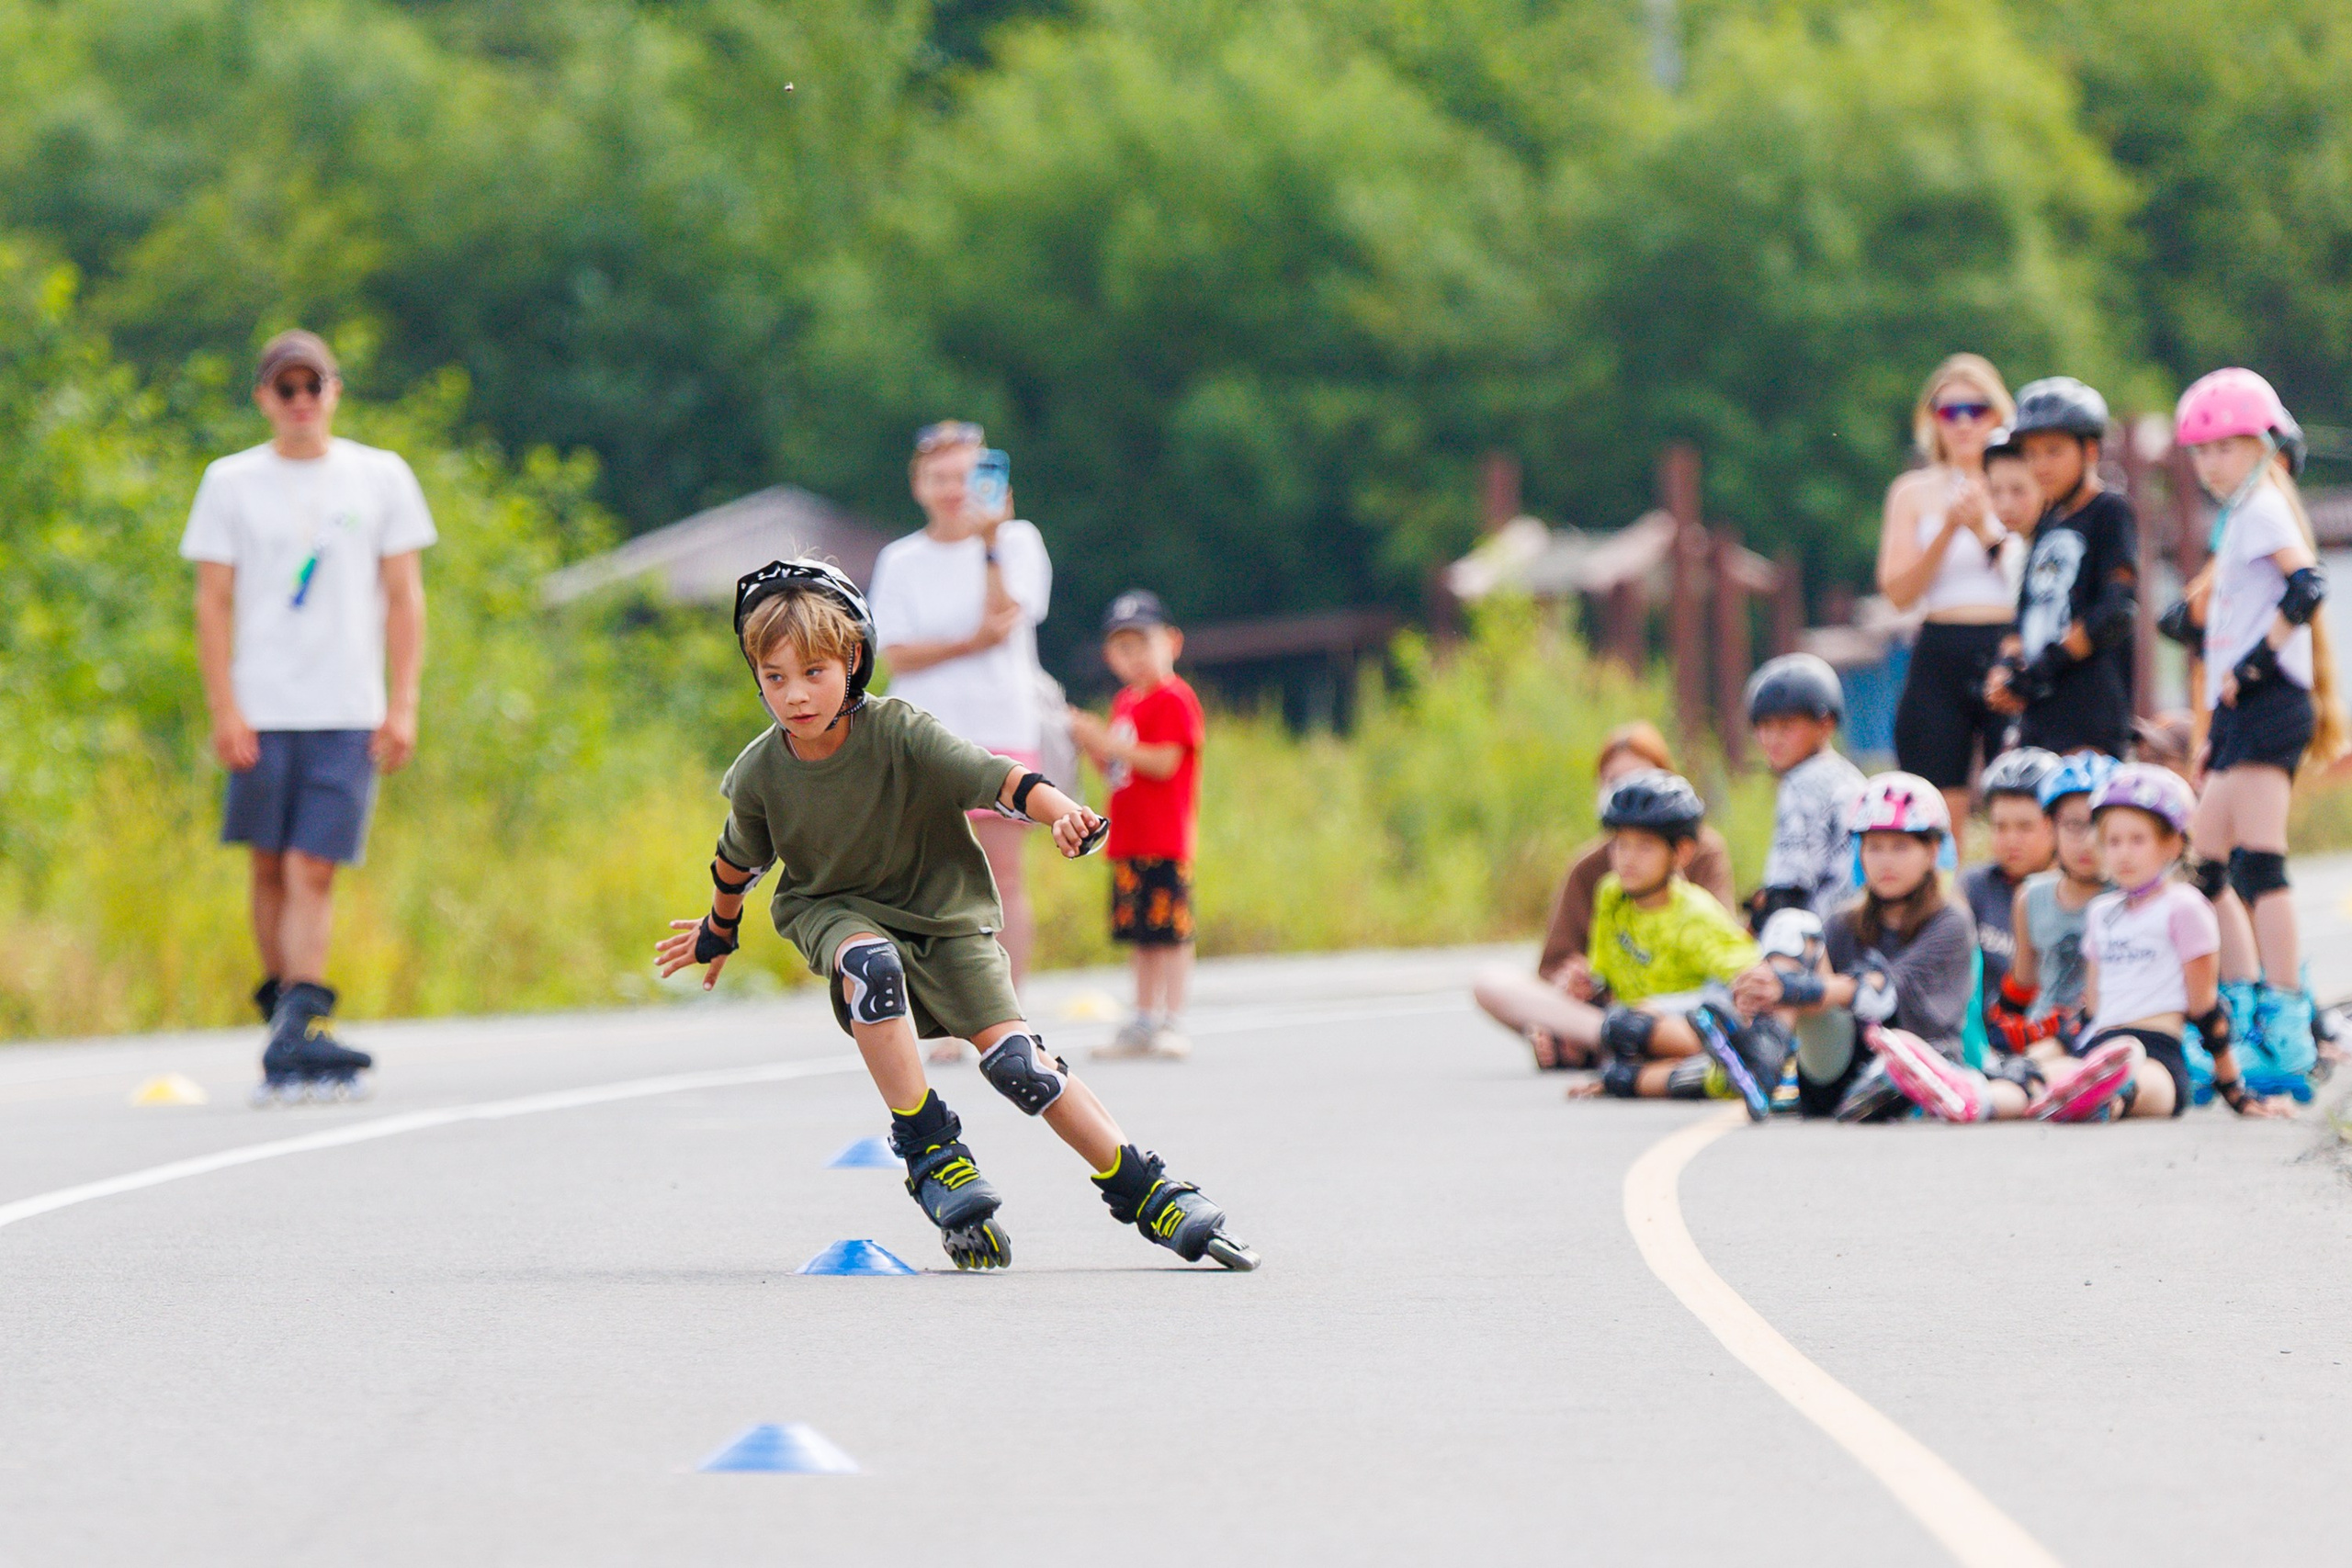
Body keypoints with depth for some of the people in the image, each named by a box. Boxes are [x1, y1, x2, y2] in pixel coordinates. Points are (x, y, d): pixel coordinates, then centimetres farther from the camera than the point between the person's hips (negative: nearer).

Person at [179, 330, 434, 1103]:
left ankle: (295, 1032, -15)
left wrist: (402, 706, 0)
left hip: (347, 717, -1)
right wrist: (224, 710, -5)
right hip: (261, 712, 1)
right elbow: (213, 603, 5)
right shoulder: (231, 483, 7)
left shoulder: (381, 478, 8)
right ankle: (284, 1002, 19)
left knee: (312, 871, -10)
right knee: (270, 868, 4)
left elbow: (404, 597, 8)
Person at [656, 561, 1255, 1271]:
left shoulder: (899, 734, -23)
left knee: (1012, 1057, -16)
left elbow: (995, 778, -33)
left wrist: (1063, 813, -52)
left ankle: (1142, 1191, -3)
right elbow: (738, 859, 7)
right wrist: (718, 931, 24)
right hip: (835, 911, 1)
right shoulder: (759, 775, -14)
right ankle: (931, 1152, -26)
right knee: (871, 962, -36)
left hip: (943, 910, -1)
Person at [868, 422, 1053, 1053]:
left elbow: (1004, 618, -10)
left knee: (1003, 877, -2)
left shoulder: (1017, 541, 5)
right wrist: (970, 643, -13)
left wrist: (989, 544, -14)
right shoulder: (901, 561, 9)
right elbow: (897, 656, -1)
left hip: (1001, 728, -1)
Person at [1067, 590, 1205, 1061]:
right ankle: (1143, 1025, 16)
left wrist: (1107, 742, -18)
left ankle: (1173, 1023, -6)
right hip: (1128, 840, 9)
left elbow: (1165, 761, -19)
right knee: (1143, 936, 12)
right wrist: (1092, 744, 3)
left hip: (1165, 839, -9)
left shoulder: (1174, 700, -9)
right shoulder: (1125, 702, 18)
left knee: (1170, 932, -7)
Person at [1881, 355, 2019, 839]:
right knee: (1936, 813, -4)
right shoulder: (1913, 492, 11)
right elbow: (1898, 591, 1)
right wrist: (1948, 528, -11)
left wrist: (1985, 529, -12)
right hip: (1939, 658, 1)